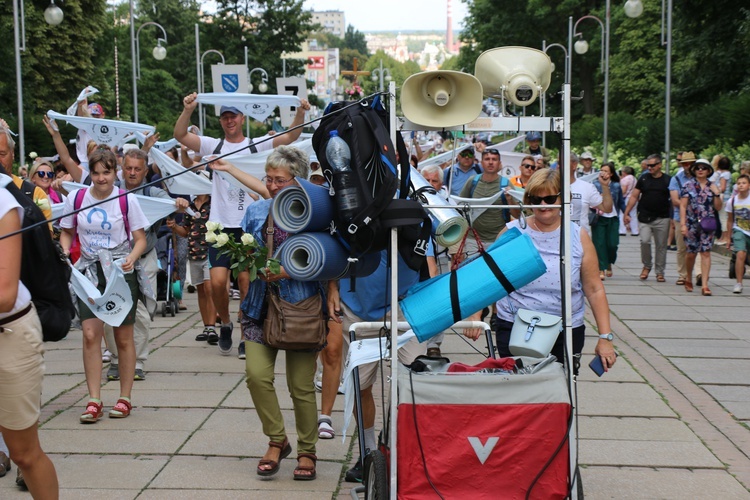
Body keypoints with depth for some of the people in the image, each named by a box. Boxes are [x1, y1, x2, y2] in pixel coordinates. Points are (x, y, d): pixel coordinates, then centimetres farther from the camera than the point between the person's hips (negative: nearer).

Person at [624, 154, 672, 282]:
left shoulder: (668, 180, 3)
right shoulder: (643, 178, 6)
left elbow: (674, 199, 6)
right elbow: (634, 196, 10)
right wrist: (626, 213, 5)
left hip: (662, 219, 0)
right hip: (645, 217, 0)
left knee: (661, 245, 4)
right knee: (645, 241, -15)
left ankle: (660, 272, 16)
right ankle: (647, 266, 9)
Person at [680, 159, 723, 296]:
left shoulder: (712, 186, 8)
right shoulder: (688, 185, 2)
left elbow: (718, 207, 9)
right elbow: (682, 206, -2)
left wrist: (717, 194, -6)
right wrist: (683, 224, -10)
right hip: (692, 224, -1)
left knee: (706, 253, -5)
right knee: (691, 253, 6)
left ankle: (705, 285, -5)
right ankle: (689, 278, 32)